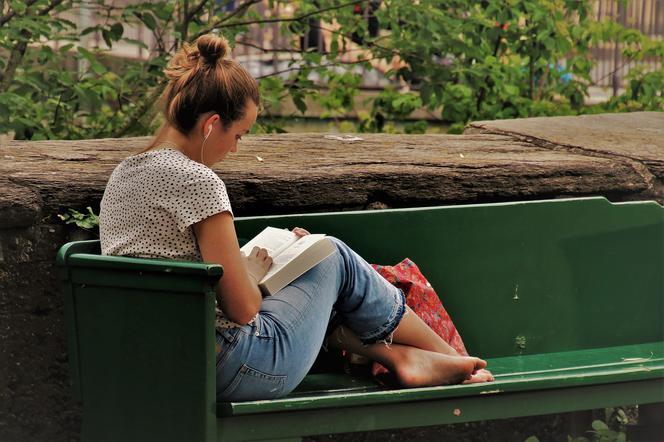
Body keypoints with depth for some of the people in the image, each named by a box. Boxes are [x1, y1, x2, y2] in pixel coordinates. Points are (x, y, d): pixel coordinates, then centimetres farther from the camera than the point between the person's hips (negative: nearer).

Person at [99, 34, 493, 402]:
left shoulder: (123, 175, 8)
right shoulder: (197, 183, -20)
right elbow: (243, 308, -18)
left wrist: (236, 266, 14)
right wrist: (251, 271, 3)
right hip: (232, 370, -8)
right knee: (335, 260, 14)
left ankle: (399, 357, 23)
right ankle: (451, 356, 30)